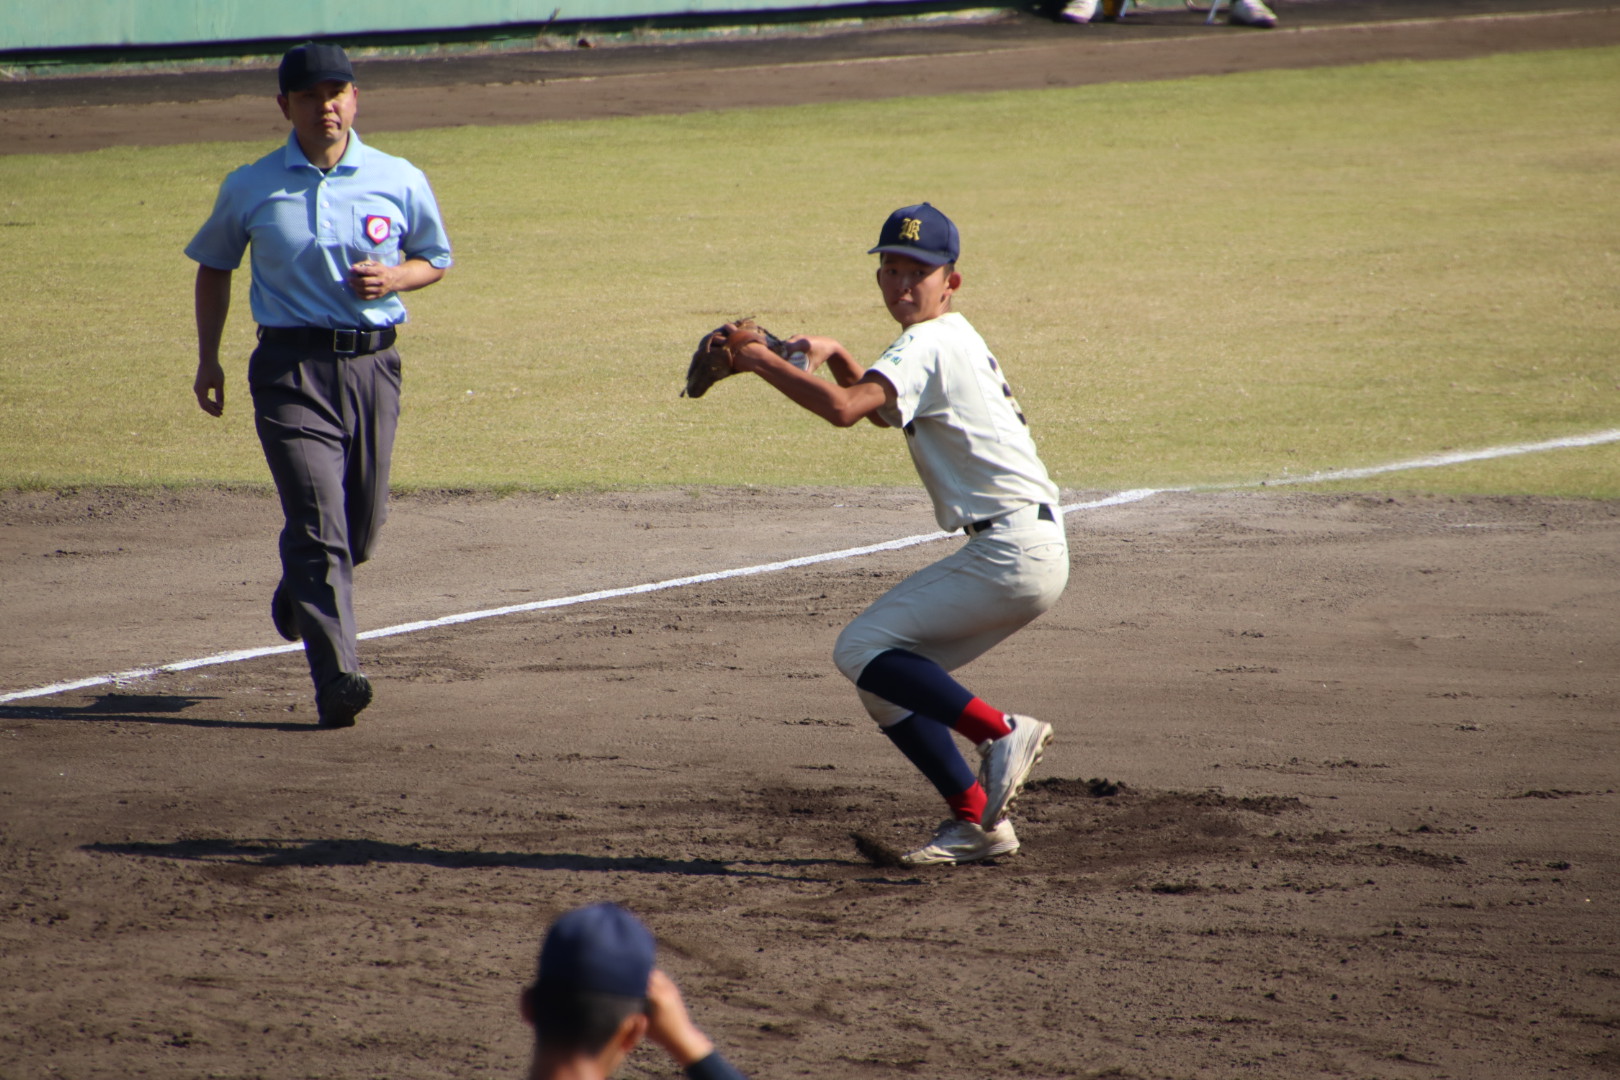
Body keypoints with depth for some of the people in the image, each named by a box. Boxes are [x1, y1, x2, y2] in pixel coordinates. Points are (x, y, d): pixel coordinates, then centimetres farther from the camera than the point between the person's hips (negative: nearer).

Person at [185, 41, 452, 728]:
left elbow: (435, 258, 16)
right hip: (291, 367, -2)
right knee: (318, 521, -15)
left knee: (362, 523, 11)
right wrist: (208, 359, 11)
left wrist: (395, 277, -6)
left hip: (372, 364, 3)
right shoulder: (250, 189, 2)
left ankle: (298, 596, 46)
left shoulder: (400, 181, 4)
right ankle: (336, 679, -20)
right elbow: (213, 266, 17)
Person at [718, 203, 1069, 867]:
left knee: (862, 650, -14)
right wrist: (834, 358, 20)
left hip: (1014, 550, -10)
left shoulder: (927, 345, -10)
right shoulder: (954, 342, 21)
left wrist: (761, 362, -15)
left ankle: (1002, 733, -17)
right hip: (1030, 552, 10)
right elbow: (881, 410, 37)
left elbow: (844, 409, -26)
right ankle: (975, 819, 11)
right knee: (886, 676, 12)